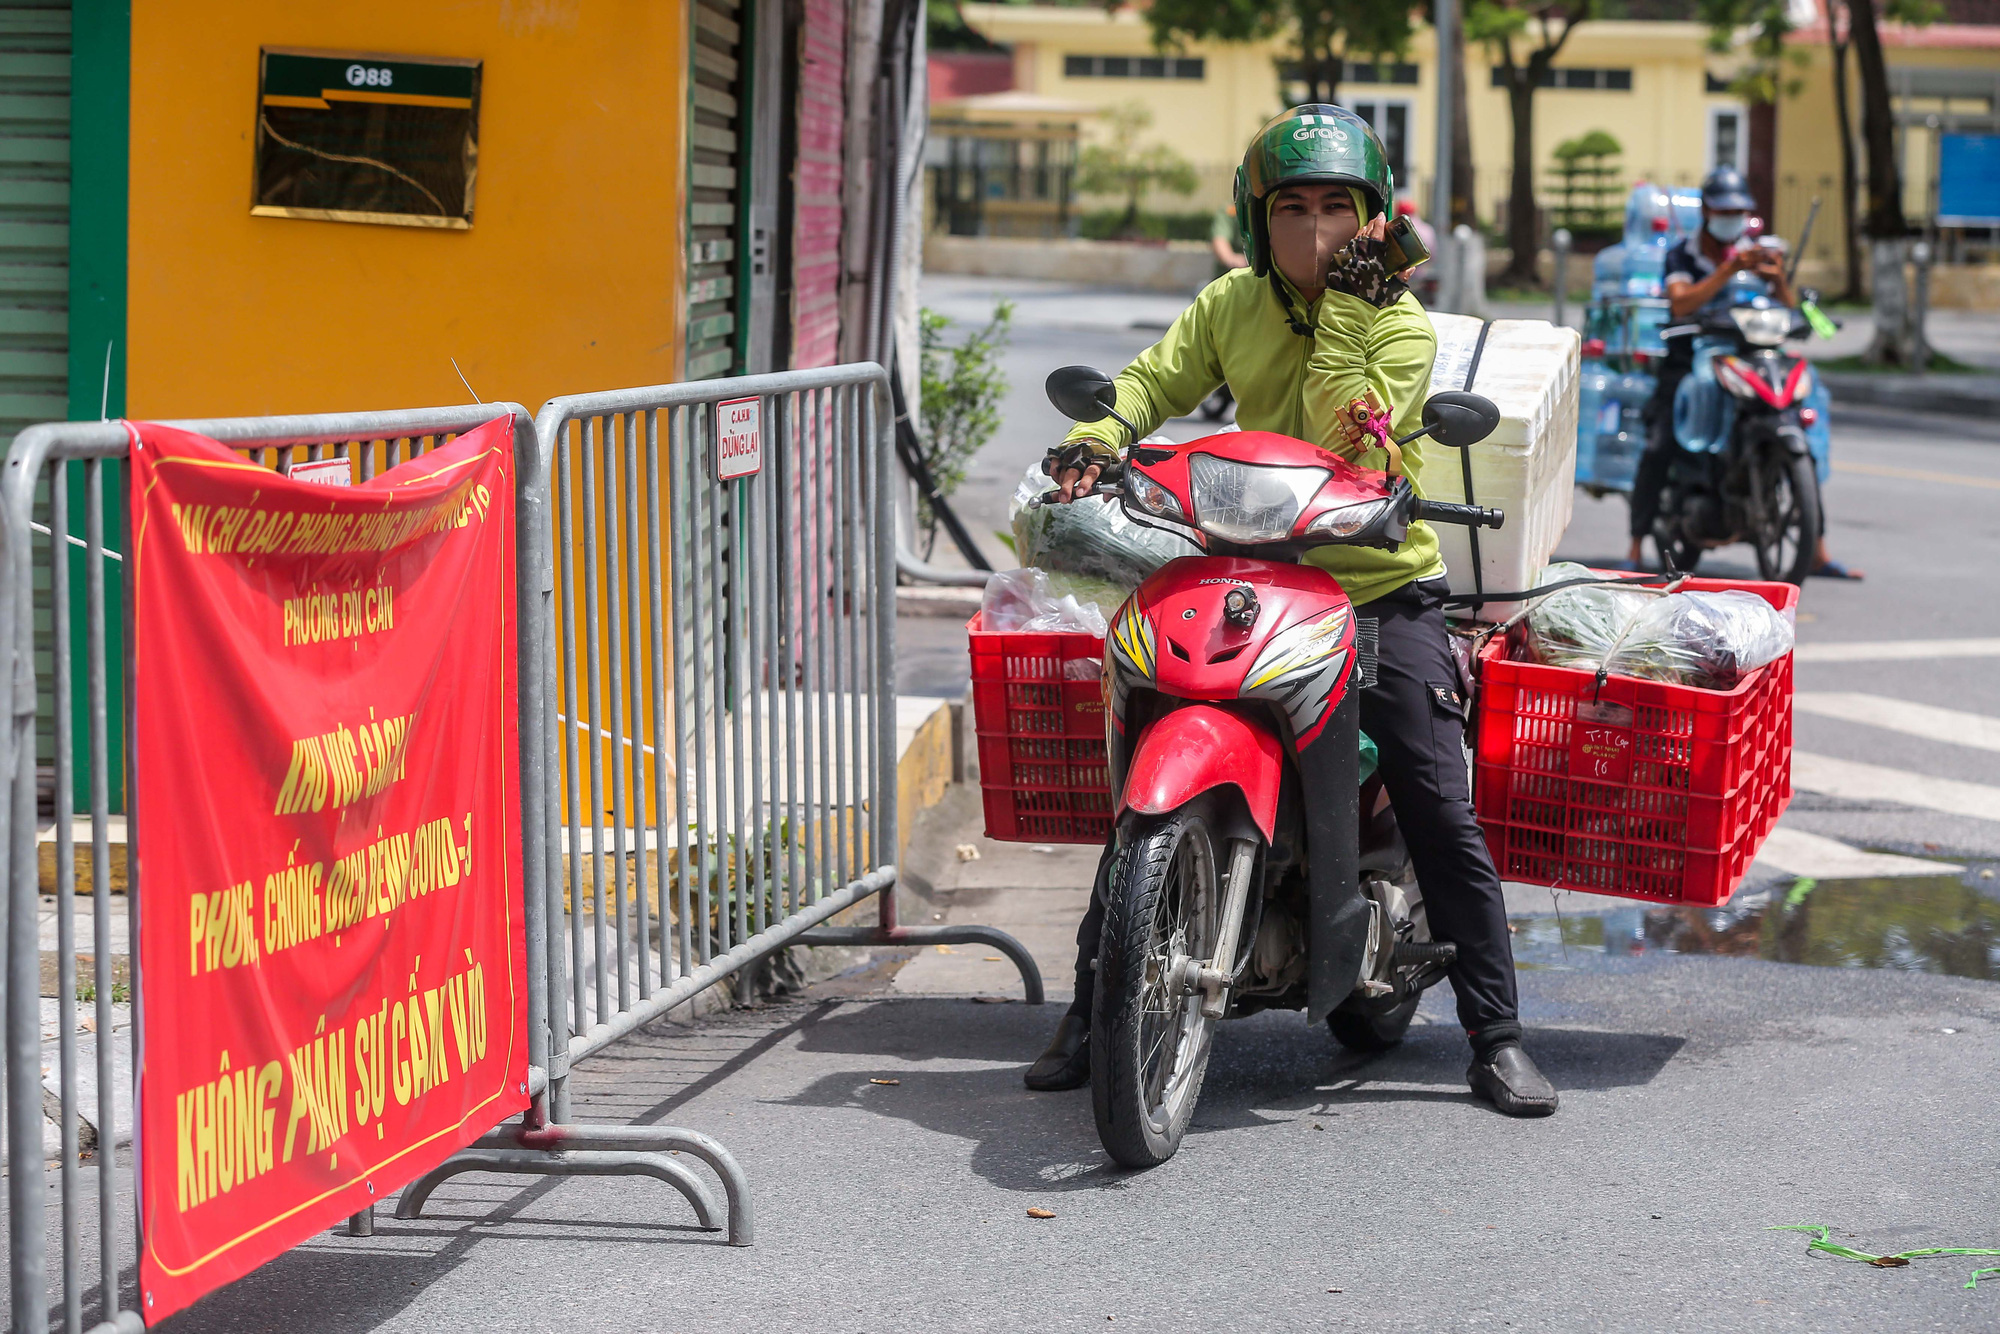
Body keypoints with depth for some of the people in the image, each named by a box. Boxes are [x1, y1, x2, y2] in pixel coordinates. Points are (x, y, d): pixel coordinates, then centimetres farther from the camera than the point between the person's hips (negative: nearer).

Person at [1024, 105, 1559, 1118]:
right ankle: (1088, 1013, 11)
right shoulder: (1232, 305, 7)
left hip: (1381, 590, -3)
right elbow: (1153, 381, 2)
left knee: (1443, 819, -8)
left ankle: (1496, 1038, 1)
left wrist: (1344, 310, -21)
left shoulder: (1400, 322, -6)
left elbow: (1349, 444, -19)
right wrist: (1095, 442, -18)